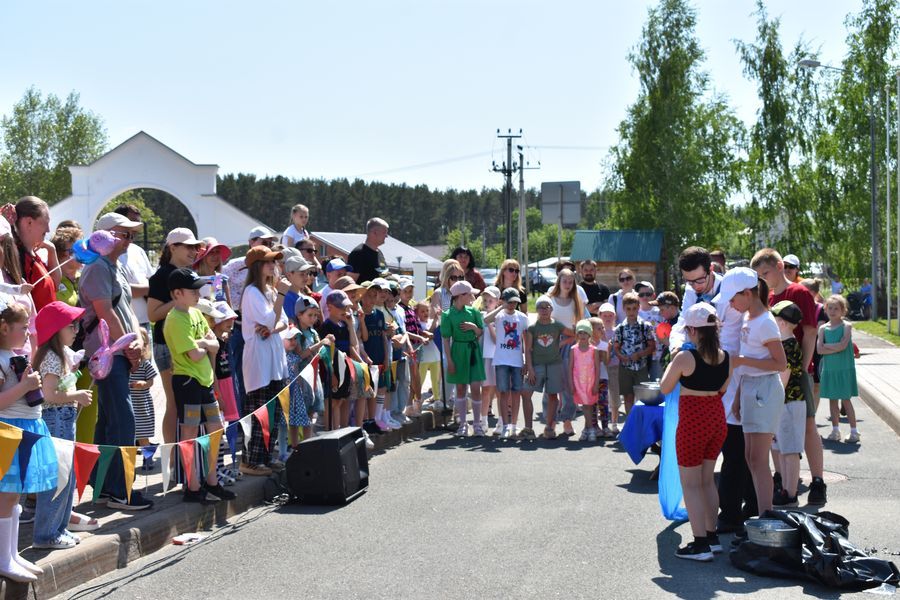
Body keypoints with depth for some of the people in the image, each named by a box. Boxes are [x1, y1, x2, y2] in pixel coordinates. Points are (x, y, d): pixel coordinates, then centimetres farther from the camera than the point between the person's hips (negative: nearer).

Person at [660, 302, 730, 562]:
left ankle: (700, 544, 1)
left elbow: (665, 388, -4)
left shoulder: (685, 358, -17)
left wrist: (672, 363, 9)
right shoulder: (726, 357, 0)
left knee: (691, 483, 2)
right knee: (707, 480, 19)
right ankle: (712, 536, 25)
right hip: (717, 417, 6)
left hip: (693, 421, -6)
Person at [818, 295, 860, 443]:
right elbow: (820, 350, -6)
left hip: (844, 369, -4)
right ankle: (835, 430, 18)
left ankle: (854, 431, 3)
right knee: (832, 399, 9)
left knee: (845, 400, -3)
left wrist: (827, 346, -10)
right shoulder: (823, 328, 5)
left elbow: (843, 345, -18)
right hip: (829, 369, 4)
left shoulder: (846, 326, -4)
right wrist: (836, 348, -15)